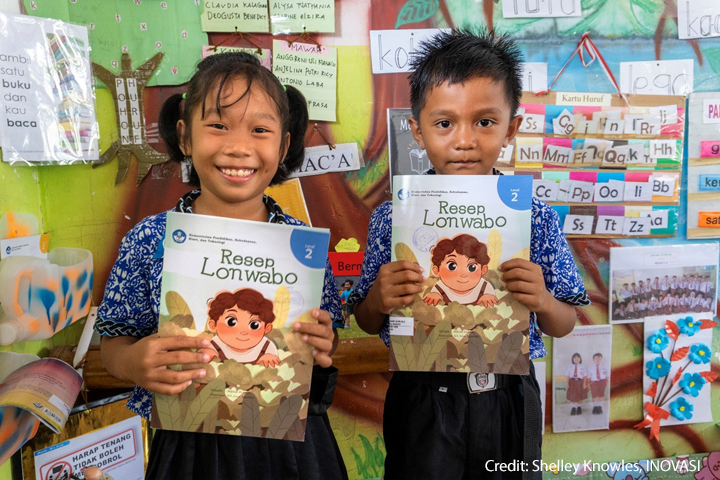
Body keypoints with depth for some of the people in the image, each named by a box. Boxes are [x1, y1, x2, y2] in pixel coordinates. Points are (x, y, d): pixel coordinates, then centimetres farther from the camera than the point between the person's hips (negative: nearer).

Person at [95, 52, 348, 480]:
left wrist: (323, 346, -18)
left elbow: (327, 339, 3)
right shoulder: (149, 241, -9)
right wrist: (133, 363, -22)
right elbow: (115, 342, -1)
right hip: (190, 445, 0)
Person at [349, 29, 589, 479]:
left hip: (507, 401, 1)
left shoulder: (535, 217, -7)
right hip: (422, 400, 0)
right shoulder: (391, 218, -8)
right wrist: (378, 301, -20)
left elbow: (564, 325, 2)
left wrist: (543, 301, -20)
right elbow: (368, 323, 1)